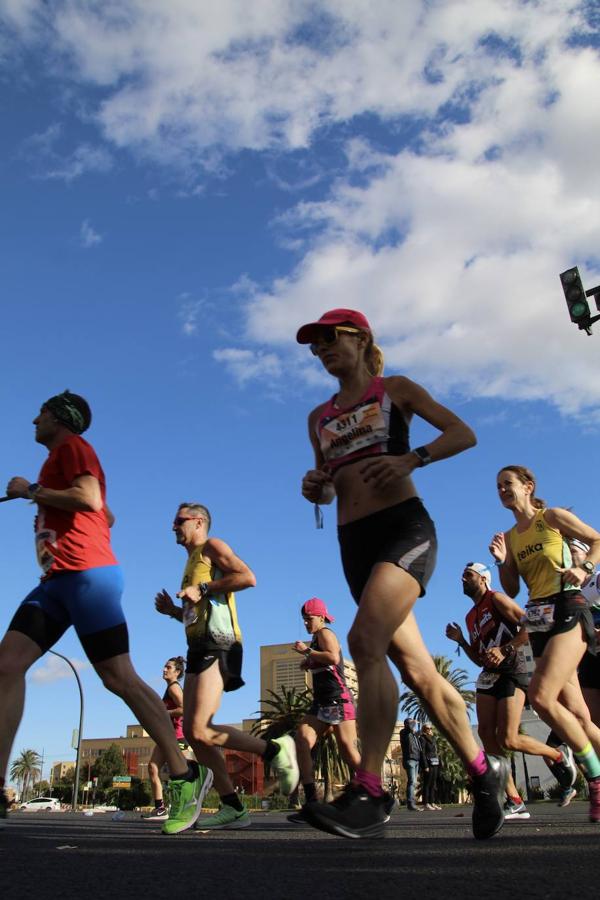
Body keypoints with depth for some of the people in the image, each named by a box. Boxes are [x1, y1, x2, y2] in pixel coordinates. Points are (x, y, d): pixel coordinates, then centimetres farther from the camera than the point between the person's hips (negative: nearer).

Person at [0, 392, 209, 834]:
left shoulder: (72, 446, 1)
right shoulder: (62, 457, 28)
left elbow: (91, 500, -17)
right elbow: (107, 515, 34)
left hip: (86, 575, -10)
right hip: (58, 578, 10)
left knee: (119, 677, -10)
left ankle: (185, 776, -4)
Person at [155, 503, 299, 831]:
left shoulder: (212, 546, 2)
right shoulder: (192, 561, 28)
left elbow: (247, 577, -16)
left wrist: (202, 589, -14)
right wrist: (173, 611, 16)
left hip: (217, 646, -10)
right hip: (199, 648, 10)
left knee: (200, 731, -19)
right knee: (191, 732, 3)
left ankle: (275, 749, -6)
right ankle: (233, 808, 6)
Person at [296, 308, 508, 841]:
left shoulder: (395, 390, 7)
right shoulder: (319, 418, 20)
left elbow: (463, 433, 0)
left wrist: (410, 459, -17)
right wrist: (315, 488, 1)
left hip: (404, 526, -5)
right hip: (354, 542, 5)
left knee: (365, 641, -26)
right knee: (415, 668, 4)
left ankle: (369, 794, -23)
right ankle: (483, 769, 20)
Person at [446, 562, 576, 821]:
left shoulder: (496, 599, -1)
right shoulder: (471, 617, 22)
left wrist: (505, 649, -22)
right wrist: (460, 641, 9)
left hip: (512, 672, -8)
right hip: (489, 675, 8)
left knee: (507, 740, -15)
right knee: (486, 734, -7)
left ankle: (558, 755, 13)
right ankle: (515, 802, -2)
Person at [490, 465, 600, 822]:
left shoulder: (553, 517, 1)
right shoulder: (509, 537, 15)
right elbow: (511, 591, 14)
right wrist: (502, 562, -3)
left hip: (568, 611, -6)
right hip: (539, 621, 6)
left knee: (541, 696, -22)